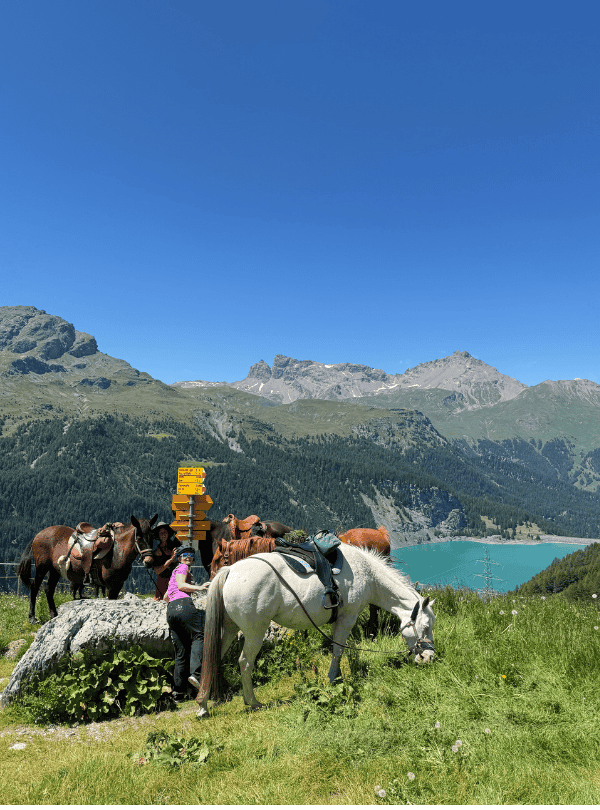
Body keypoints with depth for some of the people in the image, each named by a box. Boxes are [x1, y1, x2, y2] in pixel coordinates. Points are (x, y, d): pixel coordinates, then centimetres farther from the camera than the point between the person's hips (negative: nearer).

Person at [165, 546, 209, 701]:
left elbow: (166, 596, 37)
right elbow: (181, 585, -9)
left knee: (181, 651, 8)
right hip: (184, 604, -8)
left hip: (170, 610, 8)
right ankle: (195, 673, -31)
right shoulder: (182, 568, 9)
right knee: (198, 636, -11)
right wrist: (199, 588, -16)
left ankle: (179, 690, 4)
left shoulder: (175, 573, 34)